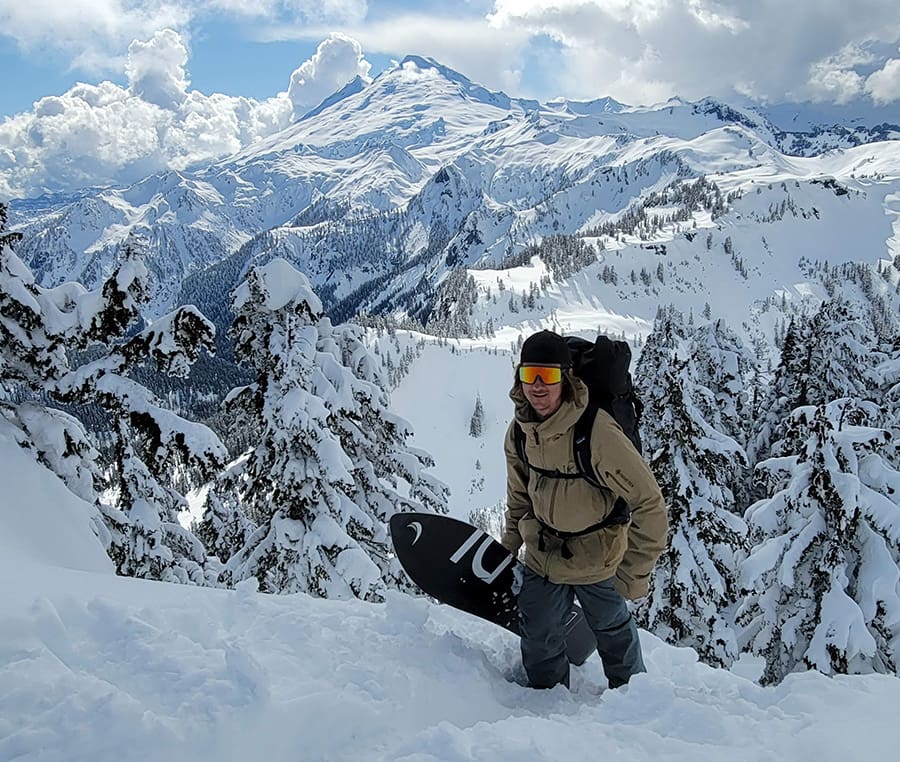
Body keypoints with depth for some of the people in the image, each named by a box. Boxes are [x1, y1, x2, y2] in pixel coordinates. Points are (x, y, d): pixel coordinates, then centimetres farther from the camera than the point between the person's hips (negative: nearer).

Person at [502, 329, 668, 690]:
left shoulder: (598, 432, -31)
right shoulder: (520, 430, -11)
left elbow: (649, 503, -25)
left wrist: (635, 572, -22)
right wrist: (508, 547, 14)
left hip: (597, 560, -4)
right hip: (542, 556, 4)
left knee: (613, 631, 20)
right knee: (539, 644, 16)